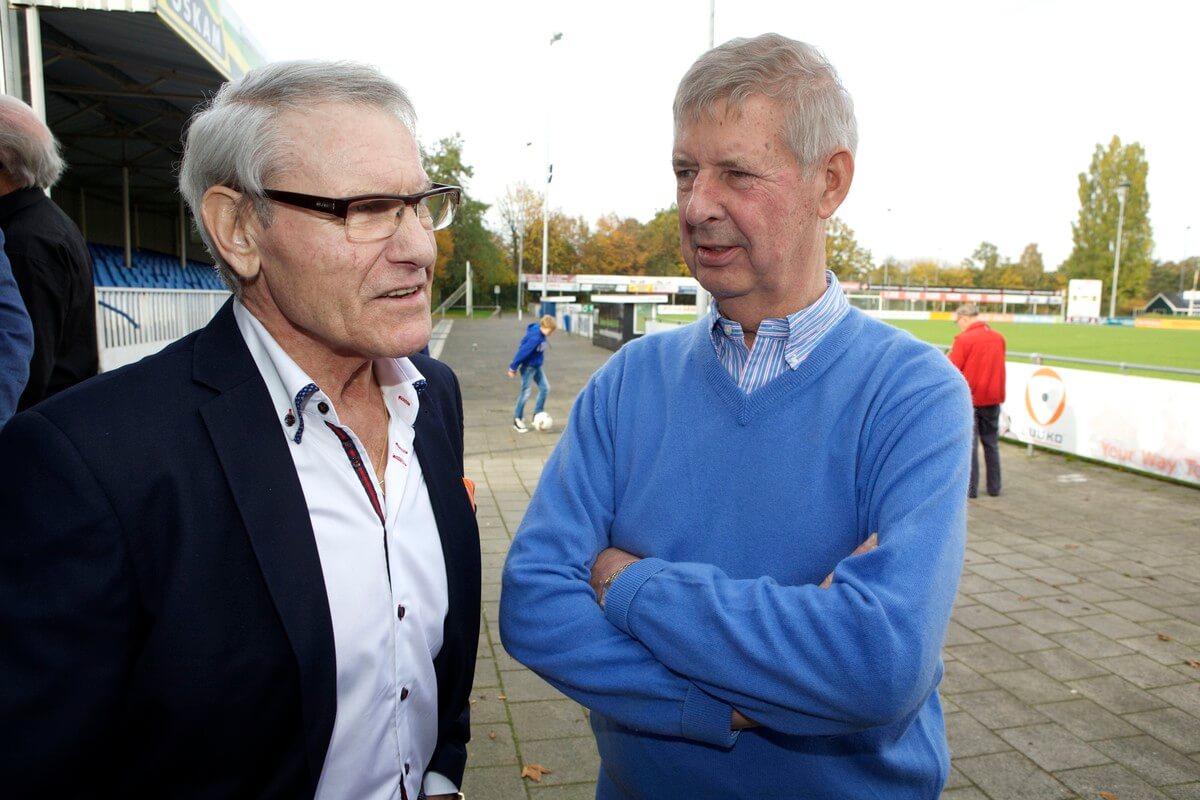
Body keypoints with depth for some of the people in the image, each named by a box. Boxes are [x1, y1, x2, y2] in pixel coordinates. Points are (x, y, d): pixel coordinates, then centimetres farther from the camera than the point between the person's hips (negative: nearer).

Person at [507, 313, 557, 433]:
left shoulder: (541, 334, -2)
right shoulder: (535, 337, -29)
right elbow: (522, 352, -26)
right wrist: (513, 368, -19)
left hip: (537, 366, 9)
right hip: (528, 367, -9)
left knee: (545, 388, 7)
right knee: (525, 393, -2)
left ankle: (537, 414, 18)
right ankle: (517, 420, 10)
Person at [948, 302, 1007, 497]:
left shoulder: (964, 339, -15)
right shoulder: (998, 338, 3)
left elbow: (952, 369, -14)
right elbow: (997, 366, 12)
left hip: (970, 398, -5)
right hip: (993, 397, 5)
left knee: (969, 442, 3)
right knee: (991, 443, 14)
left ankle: (970, 488, 5)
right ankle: (994, 487, 20)